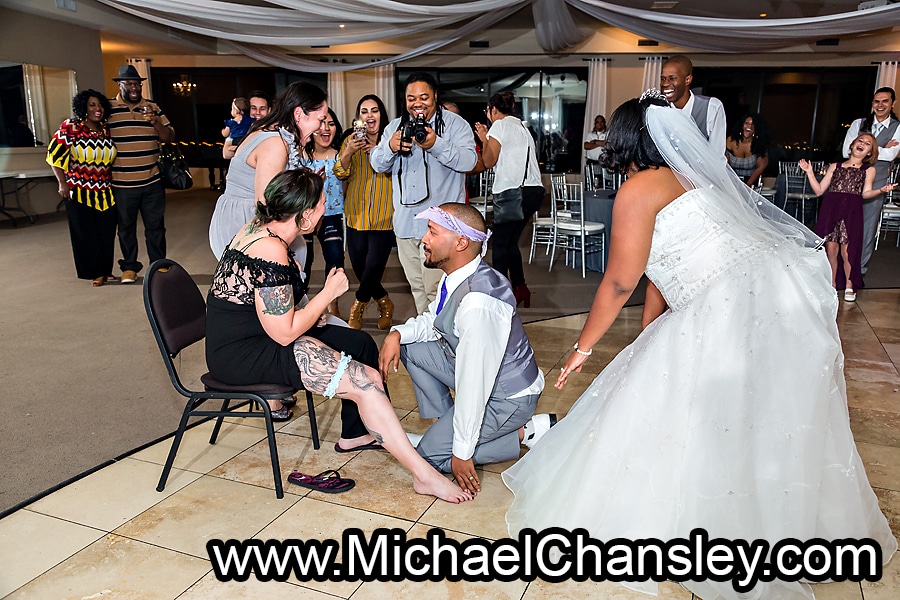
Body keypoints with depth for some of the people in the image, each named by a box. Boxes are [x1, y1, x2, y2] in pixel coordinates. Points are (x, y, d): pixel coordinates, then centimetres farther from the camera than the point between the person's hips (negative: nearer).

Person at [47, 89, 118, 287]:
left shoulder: (107, 130, 5)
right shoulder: (70, 127, -9)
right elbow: (54, 154, -6)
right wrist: (63, 183, -8)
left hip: (106, 192, 4)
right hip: (79, 192, -4)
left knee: (107, 233, 8)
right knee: (86, 234, 5)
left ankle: (106, 270, 22)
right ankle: (94, 273, 16)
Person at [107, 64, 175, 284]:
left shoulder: (153, 107, 7)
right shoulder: (108, 108, 0)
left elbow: (169, 137, 6)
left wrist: (155, 123, -14)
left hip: (152, 181, 2)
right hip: (122, 183, -1)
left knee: (156, 225, 8)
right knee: (126, 226, 9)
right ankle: (129, 267, 22)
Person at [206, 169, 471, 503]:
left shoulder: (261, 227, 5)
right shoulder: (271, 251, -25)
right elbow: (284, 333, -22)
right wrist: (329, 292, -13)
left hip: (254, 334, 10)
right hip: (242, 355, -10)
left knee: (358, 341, 10)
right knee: (365, 381, -16)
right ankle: (424, 475, -9)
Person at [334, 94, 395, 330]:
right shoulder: (350, 140, 8)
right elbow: (340, 173, 1)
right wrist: (348, 152, -17)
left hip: (384, 216, -3)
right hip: (356, 215, 3)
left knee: (374, 265, -7)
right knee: (359, 267, 4)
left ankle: (358, 306, 20)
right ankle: (384, 303, 28)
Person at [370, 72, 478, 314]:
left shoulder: (455, 124, -2)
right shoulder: (395, 126, 13)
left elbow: (468, 161, -16)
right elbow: (377, 164, 7)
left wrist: (436, 145, -31)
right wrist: (390, 147, -15)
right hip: (405, 221, 6)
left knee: (435, 288, -9)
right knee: (417, 286, 15)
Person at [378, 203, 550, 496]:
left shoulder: (478, 303, -36)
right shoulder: (456, 277, -7)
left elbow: (472, 386, -31)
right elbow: (432, 320, 12)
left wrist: (462, 453, -22)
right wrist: (397, 333, -8)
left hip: (507, 397, -8)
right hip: (478, 373, 8)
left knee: (432, 455, -4)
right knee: (411, 347, 6)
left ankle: (526, 431, 1)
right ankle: (447, 424, 15)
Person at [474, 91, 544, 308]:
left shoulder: (500, 125, -2)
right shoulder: (521, 127, 24)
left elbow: (489, 161, -4)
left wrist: (484, 139, 10)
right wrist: (489, 138, 24)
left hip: (512, 192, -8)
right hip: (533, 191, 8)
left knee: (500, 243, -1)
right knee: (511, 241, 15)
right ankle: (520, 288, 13)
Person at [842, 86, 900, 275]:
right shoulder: (858, 124, 5)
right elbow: (847, 151, -8)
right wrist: (881, 149, -10)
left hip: (876, 185, -1)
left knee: (868, 228, 6)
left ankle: (859, 270, 16)